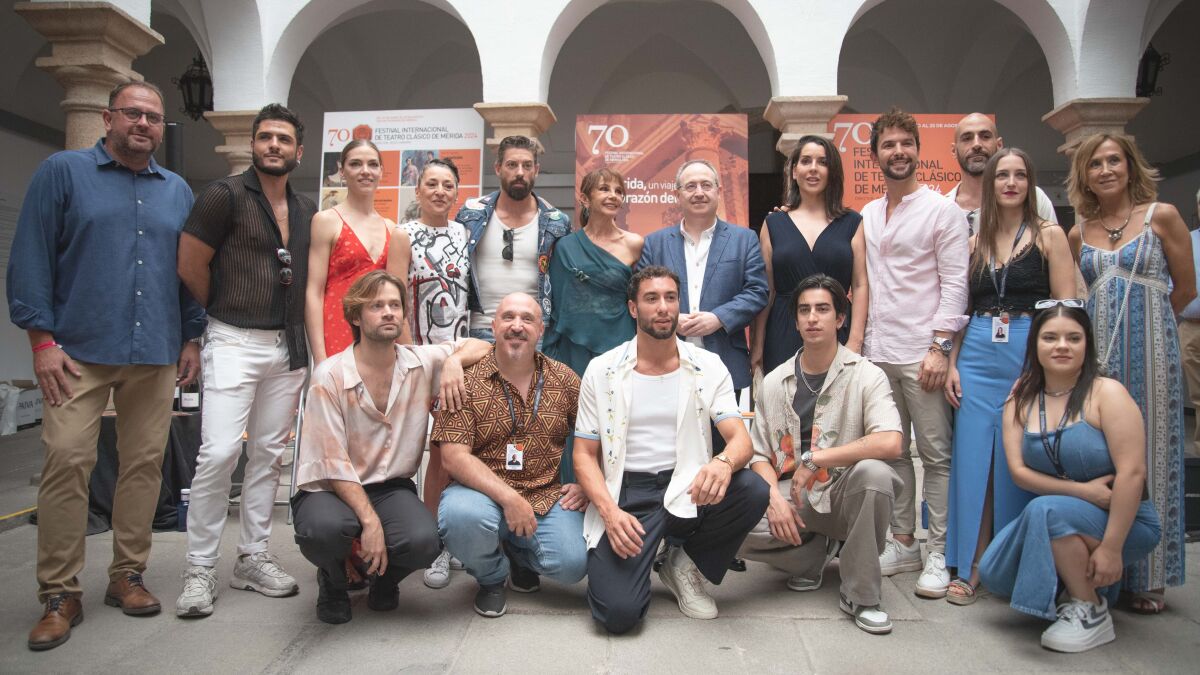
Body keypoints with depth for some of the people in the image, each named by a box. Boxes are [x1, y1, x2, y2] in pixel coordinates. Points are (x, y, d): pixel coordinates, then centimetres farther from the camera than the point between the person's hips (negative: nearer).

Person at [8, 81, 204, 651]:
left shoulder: (178, 191, 15)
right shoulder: (63, 172, 4)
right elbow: (31, 258, -1)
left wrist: (191, 338, 10)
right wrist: (41, 340, -7)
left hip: (156, 354, 3)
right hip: (79, 351, -3)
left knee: (145, 463, 5)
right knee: (67, 462, -6)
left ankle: (128, 575, 19)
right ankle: (60, 596, 5)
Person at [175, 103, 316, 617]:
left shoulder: (307, 212, 13)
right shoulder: (224, 196, -4)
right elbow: (190, 266, -4)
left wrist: (300, 335, 9)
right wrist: (228, 314, 6)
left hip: (288, 346, 5)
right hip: (234, 343, -5)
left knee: (268, 453, 9)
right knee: (219, 452, -10)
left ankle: (253, 558, 20)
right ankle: (200, 568, 4)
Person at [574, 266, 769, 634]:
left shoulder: (707, 366, 4)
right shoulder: (602, 370, 1)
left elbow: (740, 437, -7)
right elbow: (584, 454, 2)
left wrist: (725, 462, -32)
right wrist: (610, 511, -16)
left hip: (686, 488, 2)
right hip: (626, 493, -2)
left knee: (754, 491, -29)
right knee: (618, 612, -22)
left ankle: (684, 564, 1)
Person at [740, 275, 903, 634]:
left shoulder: (866, 376, -5)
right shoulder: (774, 382, 7)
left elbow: (890, 443, -23)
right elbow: (759, 454, 6)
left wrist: (814, 460, -22)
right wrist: (775, 497, -14)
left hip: (842, 495, -2)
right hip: (790, 496, 3)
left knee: (874, 472, -36)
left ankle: (860, 595, -14)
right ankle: (814, 554, 8)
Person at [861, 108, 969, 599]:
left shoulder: (941, 210, -2)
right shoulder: (867, 216, 14)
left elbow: (955, 283, -7)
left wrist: (940, 347, -14)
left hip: (921, 353, -5)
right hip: (876, 352, 5)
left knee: (935, 455, 1)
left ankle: (938, 554, 11)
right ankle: (903, 543, 22)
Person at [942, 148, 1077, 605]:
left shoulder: (1049, 235, 2)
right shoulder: (975, 241, 12)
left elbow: (1066, 308, -3)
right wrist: (953, 363, 6)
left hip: (1029, 355, -3)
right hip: (977, 356, 3)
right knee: (973, 458, 2)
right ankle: (972, 566, 13)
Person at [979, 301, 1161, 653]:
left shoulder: (1107, 393, -14)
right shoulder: (1021, 397, -1)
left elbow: (1132, 473, -21)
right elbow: (1019, 470, -6)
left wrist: (1111, 548, -23)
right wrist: (1082, 491, -19)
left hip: (1123, 522, -5)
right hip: (1059, 519, 5)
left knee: (1045, 509, -33)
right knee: (993, 573, -12)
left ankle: (1092, 612, -12)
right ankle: (1083, 578, 14)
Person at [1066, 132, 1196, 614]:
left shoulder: (1161, 216, 2)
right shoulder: (1079, 234, 10)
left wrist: (1142, 318, 12)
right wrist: (1106, 323, 7)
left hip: (1149, 352, -3)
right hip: (1095, 353, 3)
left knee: (1147, 452, 2)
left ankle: (1149, 577, 13)